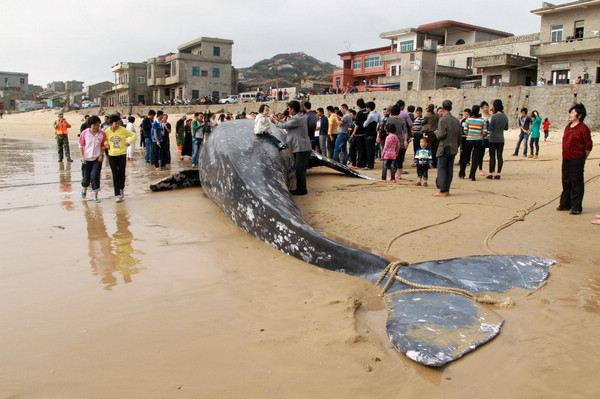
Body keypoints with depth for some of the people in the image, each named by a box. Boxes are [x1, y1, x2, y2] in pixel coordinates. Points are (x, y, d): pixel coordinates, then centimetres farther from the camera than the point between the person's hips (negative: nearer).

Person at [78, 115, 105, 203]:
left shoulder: (102, 134, -4)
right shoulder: (84, 133, -6)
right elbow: (81, 145, 1)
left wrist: (101, 155, -4)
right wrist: (82, 157, -8)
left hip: (97, 159, 0)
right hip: (86, 159, 0)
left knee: (95, 176, -10)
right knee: (86, 177, 9)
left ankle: (95, 196, 1)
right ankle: (84, 189, 42)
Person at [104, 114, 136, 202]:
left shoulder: (123, 130, -5)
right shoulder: (107, 131, 1)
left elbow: (133, 135, 4)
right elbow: (104, 139, 20)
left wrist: (129, 142, -8)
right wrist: (106, 144, 0)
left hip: (122, 155, -1)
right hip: (112, 155, 1)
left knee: (122, 173, 3)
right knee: (115, 175, -1)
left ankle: (121, 189, 30)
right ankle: (117, 194, 3)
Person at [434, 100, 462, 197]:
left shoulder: (442, 119, -11)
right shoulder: (456, 120, 10)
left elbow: (442, 134, -18)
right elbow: (459, 135, 11)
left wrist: (436, 133, 3)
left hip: (444, 147, -7)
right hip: (453, 148, 7)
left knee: (441, 168, -3)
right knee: (449, 169, 9)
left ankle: (443, 191, -6)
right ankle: (447, 190, 13)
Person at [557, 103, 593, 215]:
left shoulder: (583, 128, -10)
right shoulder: (568, 127, 12)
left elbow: (588, 146, -8)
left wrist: (582, 159, -2)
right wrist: (564, 159, 16)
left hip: (577, 159, -7)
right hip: (566, 159, 7)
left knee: (576, 182, -2)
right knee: (566, 181, 14)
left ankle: (576, 207, 5)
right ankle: (565, 204, 25)